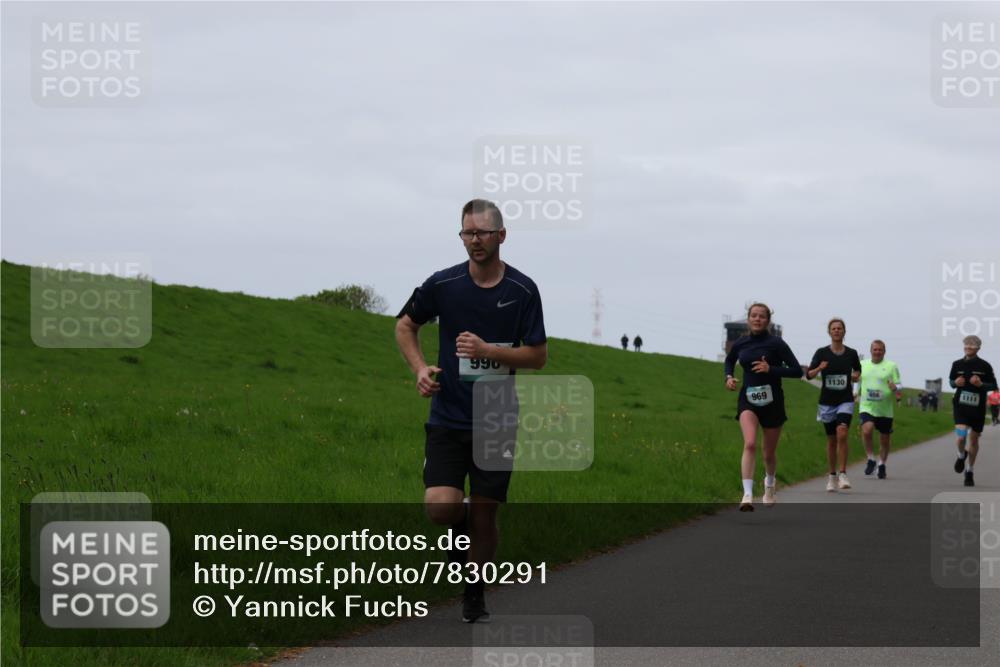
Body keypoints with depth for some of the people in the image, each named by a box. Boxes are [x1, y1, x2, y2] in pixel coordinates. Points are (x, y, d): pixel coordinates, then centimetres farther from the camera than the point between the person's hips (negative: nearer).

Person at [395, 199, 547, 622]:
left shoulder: (523, 290, -4)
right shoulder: (442, 284, -4)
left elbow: (538, 355, -1)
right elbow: (405, 325, 13)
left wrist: (489, 350, -16)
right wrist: (420, 369, -4)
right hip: (448, 417, 0)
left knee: (484, 513, 2)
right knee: (440, 506, -15)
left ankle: (475, 594, 22)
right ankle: (461, 525, 21)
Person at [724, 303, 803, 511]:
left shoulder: (776, 343, -10)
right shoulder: (740, 343, 1)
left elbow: (797, 371, -12)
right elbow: (729, 360, 24)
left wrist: (770, 369, -22)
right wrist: (729, 376, 4)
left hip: (772, 401, -1)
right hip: (748, 400, 1)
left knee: (769, 453, 13)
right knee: (750, 444, -23)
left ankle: (769, 482, 46)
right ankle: (747, 495, -29)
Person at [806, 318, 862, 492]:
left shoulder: (851, 353, 3)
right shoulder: (822, 353, 0)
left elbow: (857, 369, 21)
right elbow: (809, 375, -3)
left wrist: (855, 376, -1)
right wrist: (819, 369, -23)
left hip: (845, 401, -1)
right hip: (827, 401, 1)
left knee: (842, 434, -20)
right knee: (831, 440, 7)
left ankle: (843, 474, -17)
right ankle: (832, 476, 21)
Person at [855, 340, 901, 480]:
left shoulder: (891, 366, 1)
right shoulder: (863, 365, 9)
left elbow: (899, 385, 1)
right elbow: (857, 380, 24)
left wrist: (895, 387, -21)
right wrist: (856, 392, 6)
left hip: (885, 409, 0)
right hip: (867, 407, 0)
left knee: (885, 439, 9)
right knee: (866, 430, -25)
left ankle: (882, 464, 31)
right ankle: (871, 459, -7)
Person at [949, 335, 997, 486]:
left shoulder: (984, 366, -3)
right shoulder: (958, 364, 3)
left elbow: (993, 386, 2)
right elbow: (951, 381, 16)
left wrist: (981, 384, -17)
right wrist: (955, 383, -7)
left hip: (978, 407, 0)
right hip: (961, 406, 0)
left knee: (974, 440, 9)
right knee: (961, 436, -18)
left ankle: (969, 472, 25)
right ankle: (961, 456, 18)